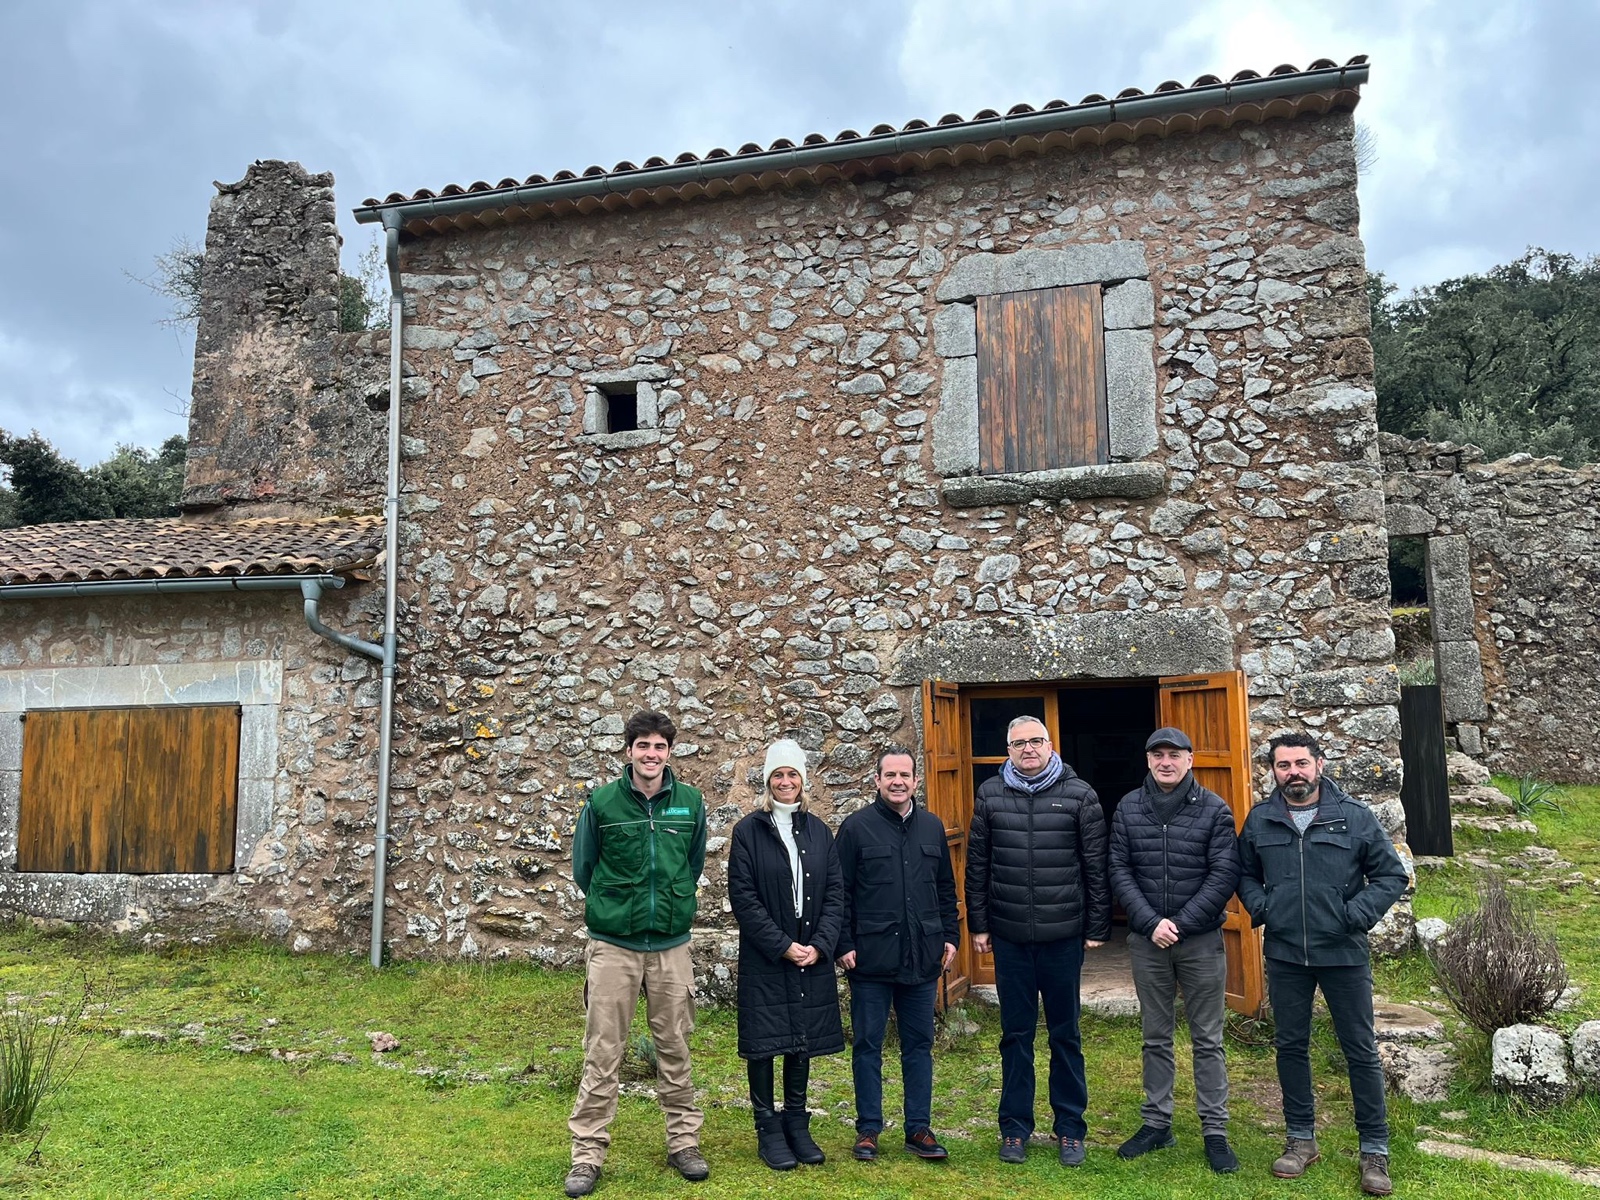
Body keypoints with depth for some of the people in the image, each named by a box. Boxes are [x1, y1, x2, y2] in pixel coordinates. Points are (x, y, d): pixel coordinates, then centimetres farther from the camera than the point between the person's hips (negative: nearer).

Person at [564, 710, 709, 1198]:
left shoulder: (690, 802, -1)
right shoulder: (601, 802, -6)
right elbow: (583, 869, 6)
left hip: (672, 945, 2)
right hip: (612, 945, -2)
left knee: (675, 1050, 11)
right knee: (603, 1054, 4)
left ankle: (684, 1142, 26)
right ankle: (588, 1154, 16)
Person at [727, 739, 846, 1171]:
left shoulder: (818, 831, 6)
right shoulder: (749, 831, -5)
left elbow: (835, 892, 4)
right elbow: (743, 897, -10)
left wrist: (819, 945, -8)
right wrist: (783, 946, -14)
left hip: (812, 955, 4)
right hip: (764, 958, -4)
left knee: (803, 1038, 11)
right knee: (764, 1040, 3)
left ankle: (796, 1124, 25)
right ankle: (768, 1129, 17)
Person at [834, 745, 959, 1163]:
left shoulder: (932, 827, 9)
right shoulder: (857, 827, -4)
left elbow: (946, 889, 16)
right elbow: (840, 892, -4)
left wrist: (951, 936, 10)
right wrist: (844, 944, -8)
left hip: (922, 957, 4)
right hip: (871, 957, -3)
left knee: (919, 1044, 11)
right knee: (867, 1045, 6)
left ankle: (919, 1129, 21)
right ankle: (868, 1129, 18)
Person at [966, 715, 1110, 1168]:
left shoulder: (1079, 794, -2)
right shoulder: (990, 794, 2)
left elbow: (1096, 866, 0)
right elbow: (977, 864, 6)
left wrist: (1097, 927, -1)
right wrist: (977, 924, 5)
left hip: (1063, 935, -1)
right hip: (1009, 936, 1)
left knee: (1065, 1035, 10)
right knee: (1016, 1034, 11)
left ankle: (1070, 1129, 23)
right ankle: (1015, 1127, 23)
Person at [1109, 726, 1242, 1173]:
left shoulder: (1214, 810, -5)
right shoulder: (1128, 808, 2)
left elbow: (1224, 876, -9)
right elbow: (1119, 872, -1)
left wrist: (1180, 923, -14)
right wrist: (1151, 923, -12)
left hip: (1201, 940, -2)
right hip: (1146, 940, 2)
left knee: (1207, 1040, 7)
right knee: (1156, 1038, 13)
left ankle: (1215, 1130, 18)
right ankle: (1156, 1123, 25)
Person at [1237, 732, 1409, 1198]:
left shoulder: (1355, 817, -5)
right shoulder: (1259, 820, 2)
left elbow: (1391, 875, -1)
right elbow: (1244, 874, 13)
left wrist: (1358, 914, -13)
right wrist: (1260, 906, -4)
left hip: (1344, 954, -2)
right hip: (1284, 954, 2)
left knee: (1361, 1051, 6)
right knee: (1291, 1046, 12)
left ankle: (1375, 1150, 20)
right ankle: (1301, 1139, 27)